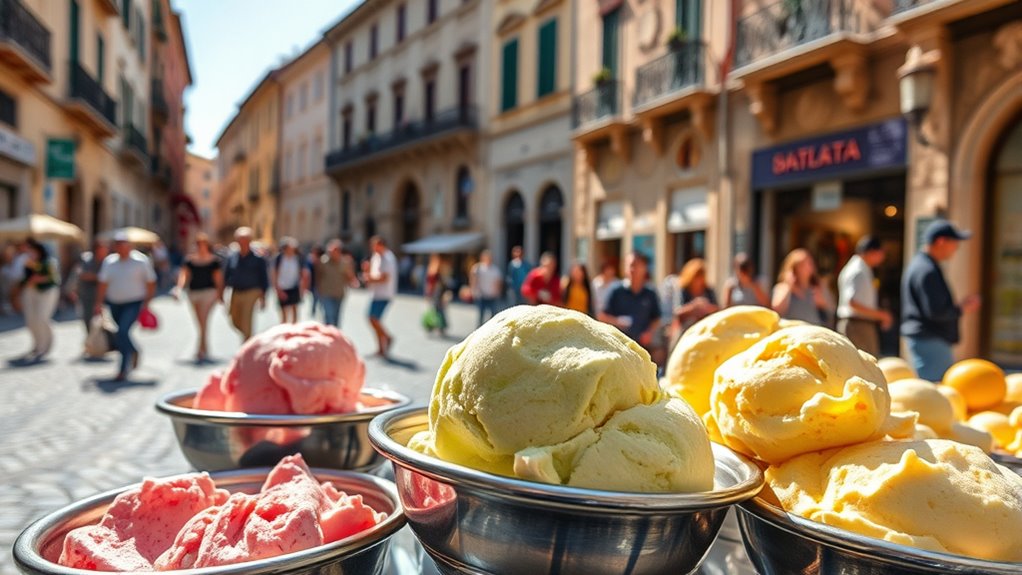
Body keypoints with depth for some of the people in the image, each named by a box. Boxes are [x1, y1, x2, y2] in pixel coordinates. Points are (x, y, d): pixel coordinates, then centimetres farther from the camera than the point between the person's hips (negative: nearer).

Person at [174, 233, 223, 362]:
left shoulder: (214, 260, 1)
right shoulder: (189, 260, 8)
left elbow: (218, 278, 3)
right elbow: (184, 274, -1)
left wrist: (220, 294, 4)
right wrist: (179, 288, -17)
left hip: (209, 292, -4)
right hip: (193, 292, 4)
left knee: (203, 321, -15)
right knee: (200, 323, 13)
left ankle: (200, 351, -16)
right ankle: (205, 349, 28)